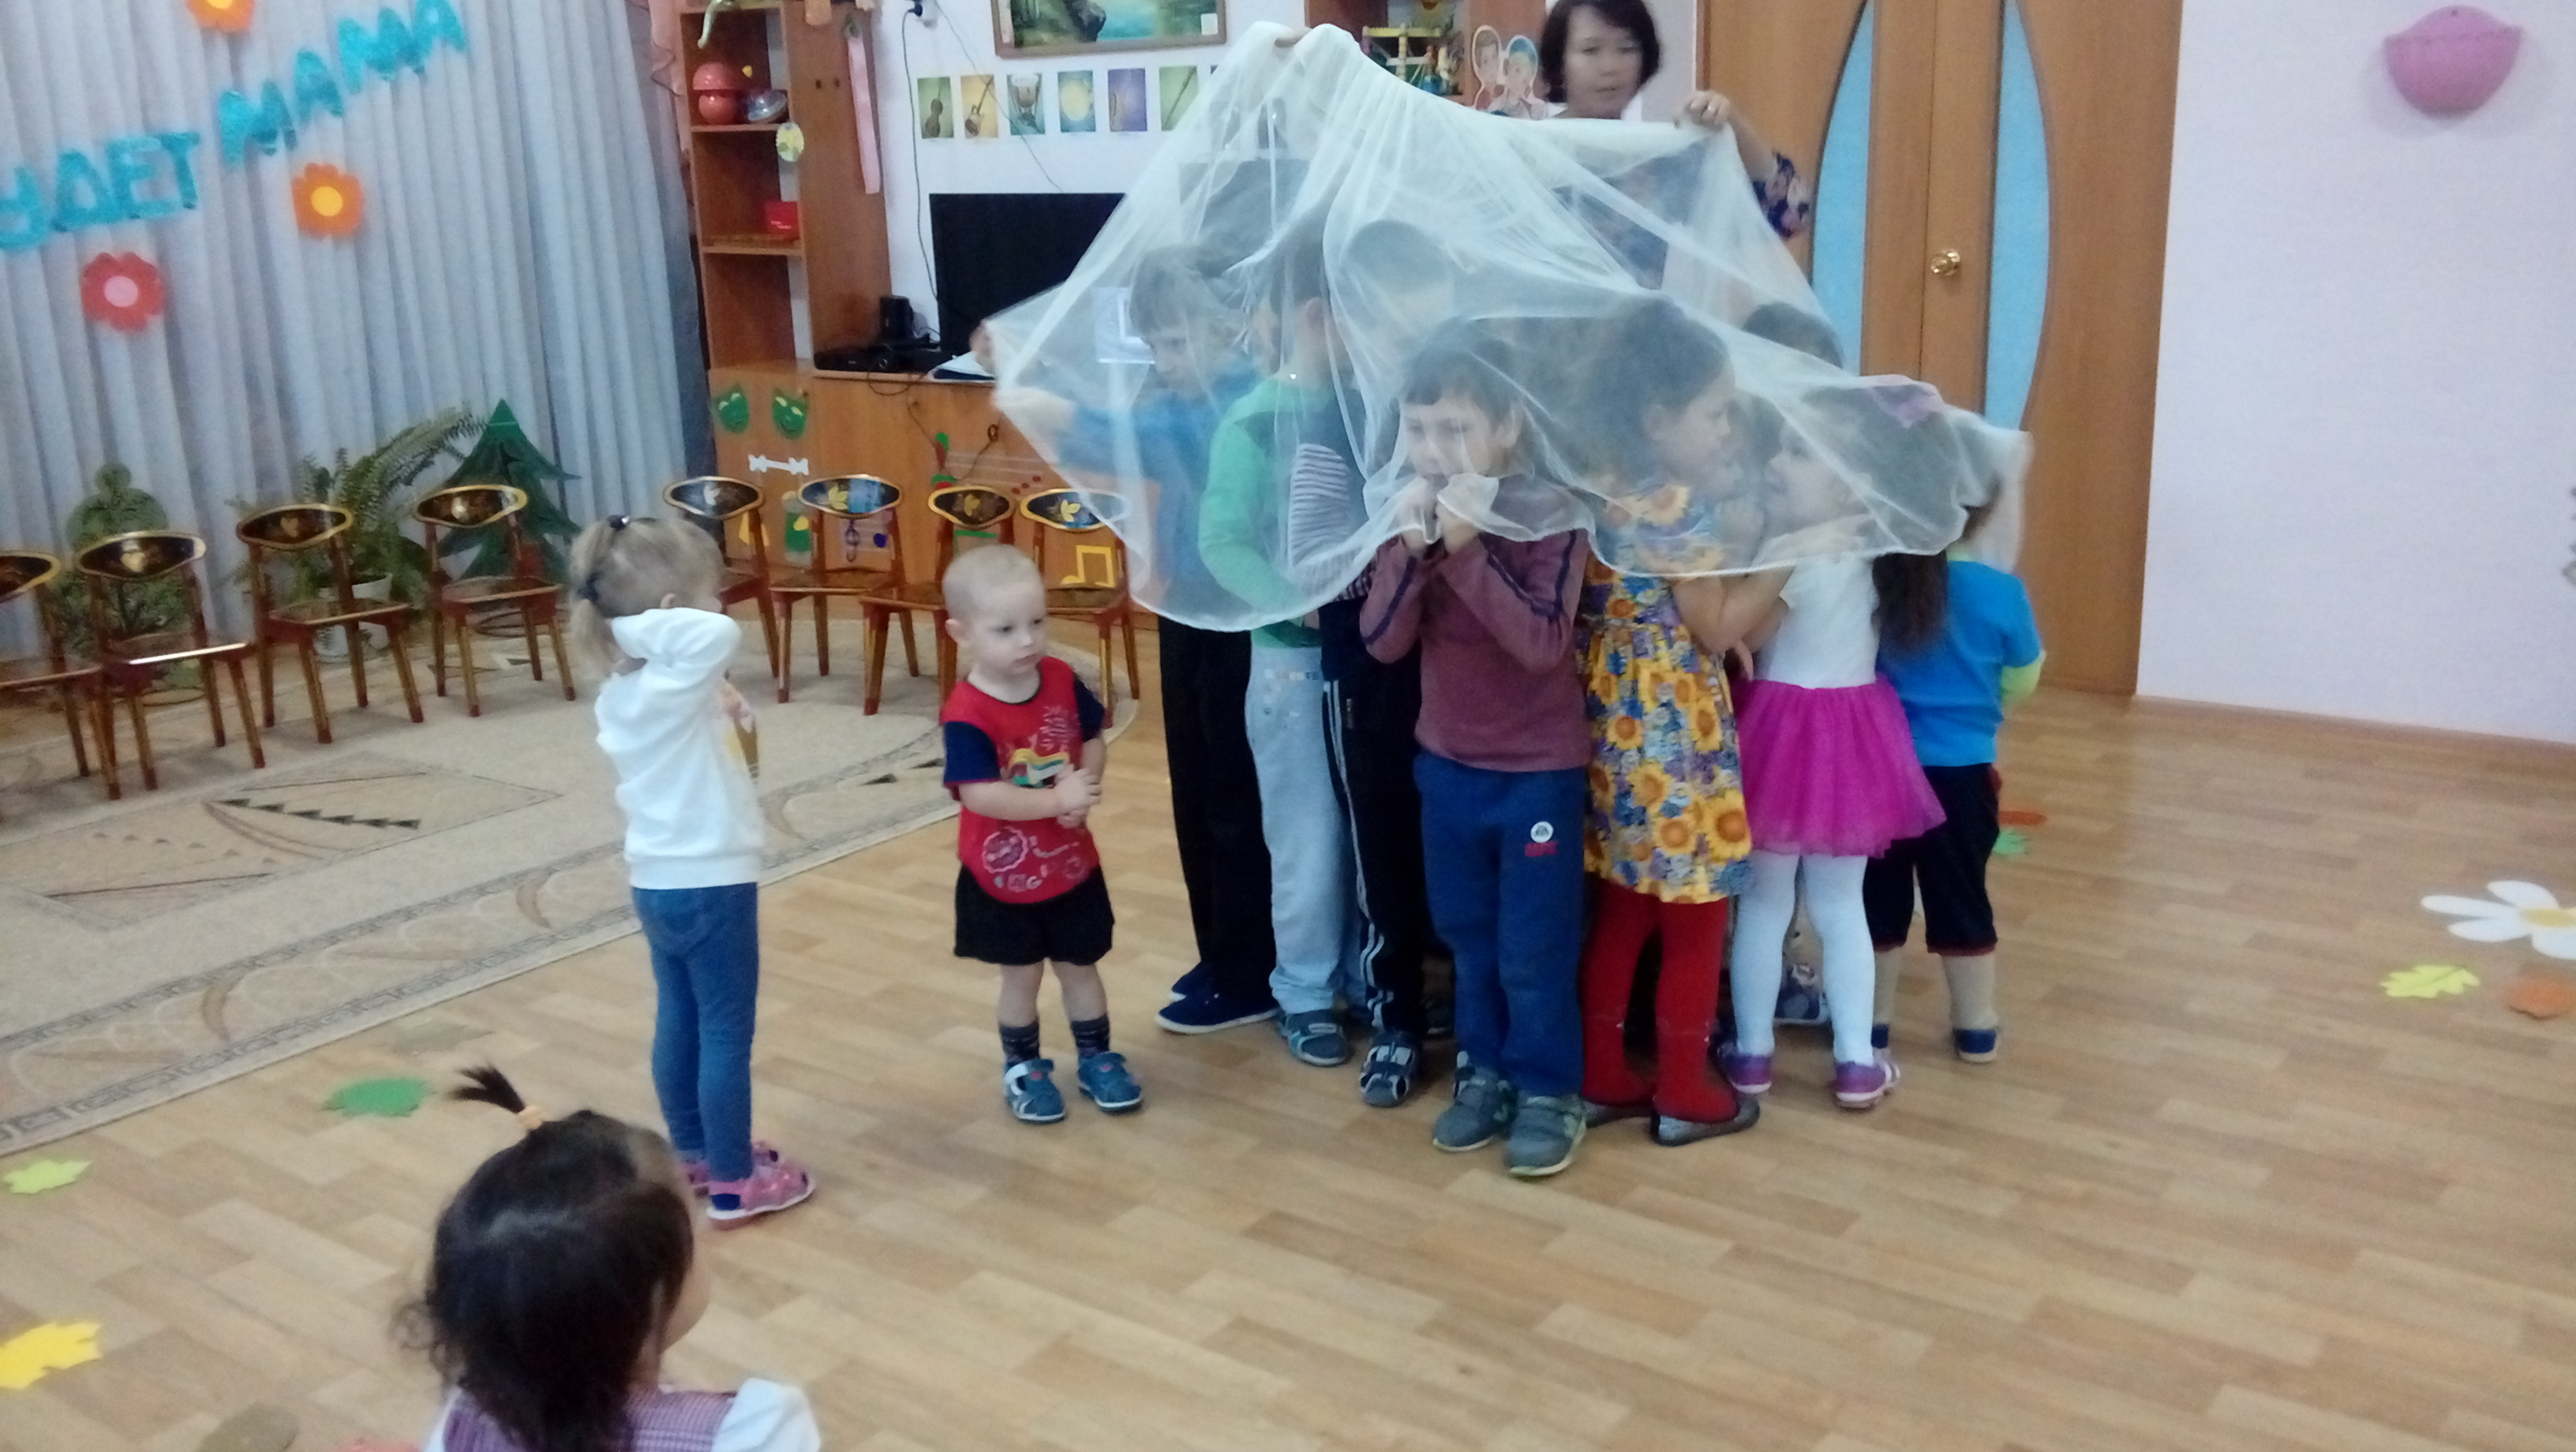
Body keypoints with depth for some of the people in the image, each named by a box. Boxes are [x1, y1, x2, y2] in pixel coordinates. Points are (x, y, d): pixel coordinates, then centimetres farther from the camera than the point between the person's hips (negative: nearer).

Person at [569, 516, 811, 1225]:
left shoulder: (621, 690, 4)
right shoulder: (673, 685, -23)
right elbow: (723, 635, -43)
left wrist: (724, 712, 1)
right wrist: (648, 626, -27)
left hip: (657, 880, 9)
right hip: (710, 883, -9)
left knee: (679, 1021, 20)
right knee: (726, 1034, 3)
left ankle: (692, 1154, 34)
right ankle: (733, 1180, 14)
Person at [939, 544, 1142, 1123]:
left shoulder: (1062, 681, -7)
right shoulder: (966, 714, -25)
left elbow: (1094, 742, 3)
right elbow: (979, 794, -31)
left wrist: (1083, 784, -17)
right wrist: (1057, 799, -31)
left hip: (1072, 863, 4)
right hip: (1003, 875, -4)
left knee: (1080, 965, 18)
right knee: (1021, 974, 13)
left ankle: (1096, 1057, 35)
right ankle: (1022, 1067, 33)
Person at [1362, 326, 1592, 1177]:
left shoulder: (1547, 514, -18)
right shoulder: (1415, 514, -4)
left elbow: (1543, 644, -28)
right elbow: (1382, 642, -10)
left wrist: (1466, 549, -33)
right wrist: (1413, 548, -24)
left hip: (1538, 770, -5)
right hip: (1446, 762, 5)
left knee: (1535, 947, 5)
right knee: (1468, 936, 18)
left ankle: (1550, 1090, 22)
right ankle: (1488, 1071, 34)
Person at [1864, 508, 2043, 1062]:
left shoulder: (1873, 578, -12)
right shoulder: (2001, 593, -13)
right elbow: (2022, 683, 4)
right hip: (1960, 771, 0)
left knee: (1879, 893, 14)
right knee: (1961, 896, 13)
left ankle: (1872, 1021, 25)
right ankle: (1976, 1026, 26)